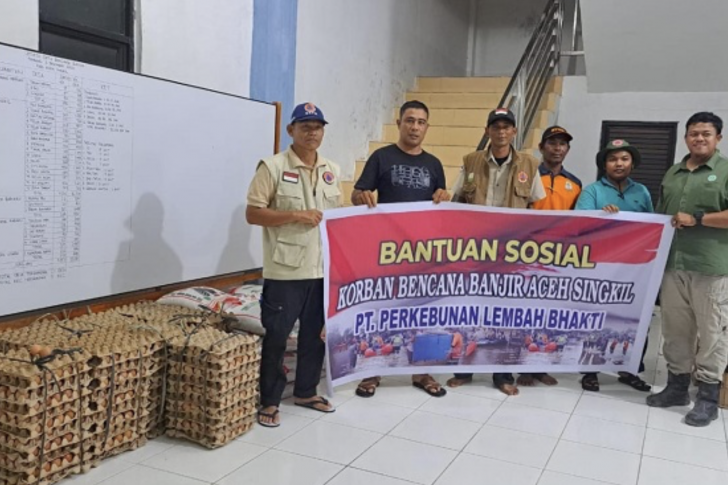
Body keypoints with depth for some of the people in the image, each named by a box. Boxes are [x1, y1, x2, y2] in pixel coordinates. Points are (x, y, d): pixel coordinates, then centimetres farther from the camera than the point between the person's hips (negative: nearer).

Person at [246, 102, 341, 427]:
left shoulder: (332, 171, 12)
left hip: (323, 268, 6)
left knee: (316, 334, 15)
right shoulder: (273, 167, -7)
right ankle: (269, 400, 15)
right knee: (275, 336, 1)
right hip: (285, 270, -6)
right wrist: (296, 216, -18)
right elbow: (252, 213, -11)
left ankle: (305, 391, 32)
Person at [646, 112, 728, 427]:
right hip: (673, 265, 5)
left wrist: (697, 219, -13)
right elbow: (660, 216, 21)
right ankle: (677, 385, 23)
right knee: (674, 329, 11)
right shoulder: (672, 173, 17)